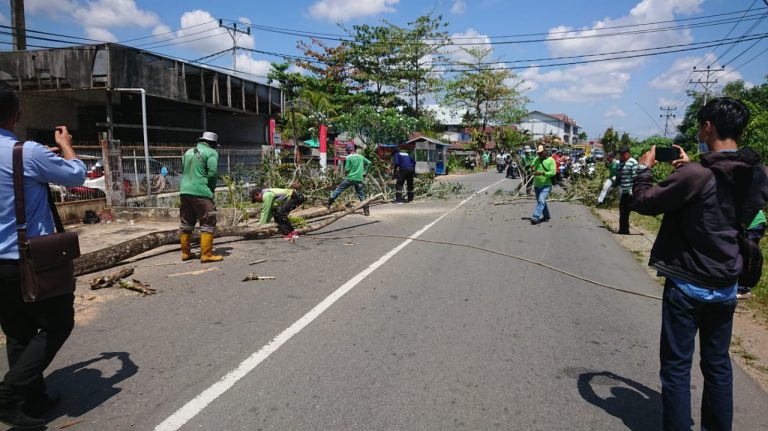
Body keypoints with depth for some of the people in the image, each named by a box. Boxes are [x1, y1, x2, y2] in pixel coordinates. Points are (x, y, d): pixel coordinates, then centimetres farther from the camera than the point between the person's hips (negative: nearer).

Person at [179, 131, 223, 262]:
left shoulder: (188, 152, 18)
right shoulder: (211, 153, -4)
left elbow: (184, 171, 16)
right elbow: (213, 173, -13)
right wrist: (212, 189, 1)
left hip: (184, 191, 7)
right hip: (201, 193, -7)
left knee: (186, 223, 14)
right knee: (208, 223, -3)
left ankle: (185, 252, 21)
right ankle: (206, 254, -6)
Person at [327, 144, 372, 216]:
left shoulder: (348, 158, -7)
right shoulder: (361, 157, 6)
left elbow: (347, 169, -9)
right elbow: (369, 163, 12)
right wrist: (365, 172, 18)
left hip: (349, 178, -3)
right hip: (359, 179, 3)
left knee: (338, 189, 10)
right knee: (361, 195, 9)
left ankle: (329, 203, 11)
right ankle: (366, 210, 3)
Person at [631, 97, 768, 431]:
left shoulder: (695, 175, -23)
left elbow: (644, 202, -14)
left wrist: (644, 169, 1)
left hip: (687, 285, -6)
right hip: (726, 285, 7)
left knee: (676, 366, 6)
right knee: (718, 363, 19)